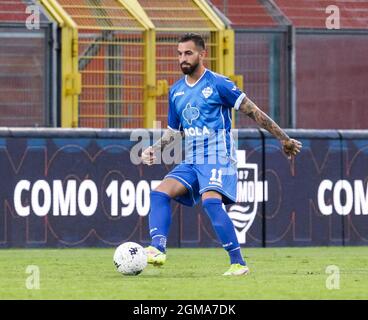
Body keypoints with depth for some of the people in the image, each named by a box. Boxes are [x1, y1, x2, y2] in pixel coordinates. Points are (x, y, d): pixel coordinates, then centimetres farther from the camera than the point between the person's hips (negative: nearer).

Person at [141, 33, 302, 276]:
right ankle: (157, 250, -24)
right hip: (191, 162, 7)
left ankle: (239, 263, -23)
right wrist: (155, 150, 6)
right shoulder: (176, 91, 13)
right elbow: (174, 130, 24)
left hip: (218, 158, -7)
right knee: (160, 193, -13)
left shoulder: (218, 84, -7)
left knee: (211, 201, -28)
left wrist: (284, 139, -3)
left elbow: (254, 112, -5)